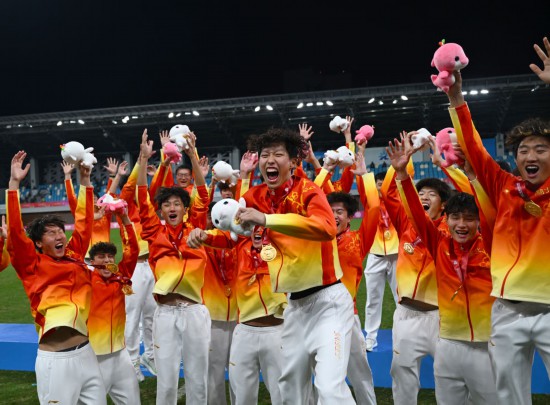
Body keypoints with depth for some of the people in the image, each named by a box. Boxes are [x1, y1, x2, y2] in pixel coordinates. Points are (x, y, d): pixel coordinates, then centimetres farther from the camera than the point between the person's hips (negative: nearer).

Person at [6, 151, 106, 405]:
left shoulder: (74, 255, 12)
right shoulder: (33, 265, 0)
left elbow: (84, 222, 19)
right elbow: (15, 231, -10)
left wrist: (85, 181, 18)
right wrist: (14, 183, -15)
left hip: (86, 352, 5)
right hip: (55, 359, -5)